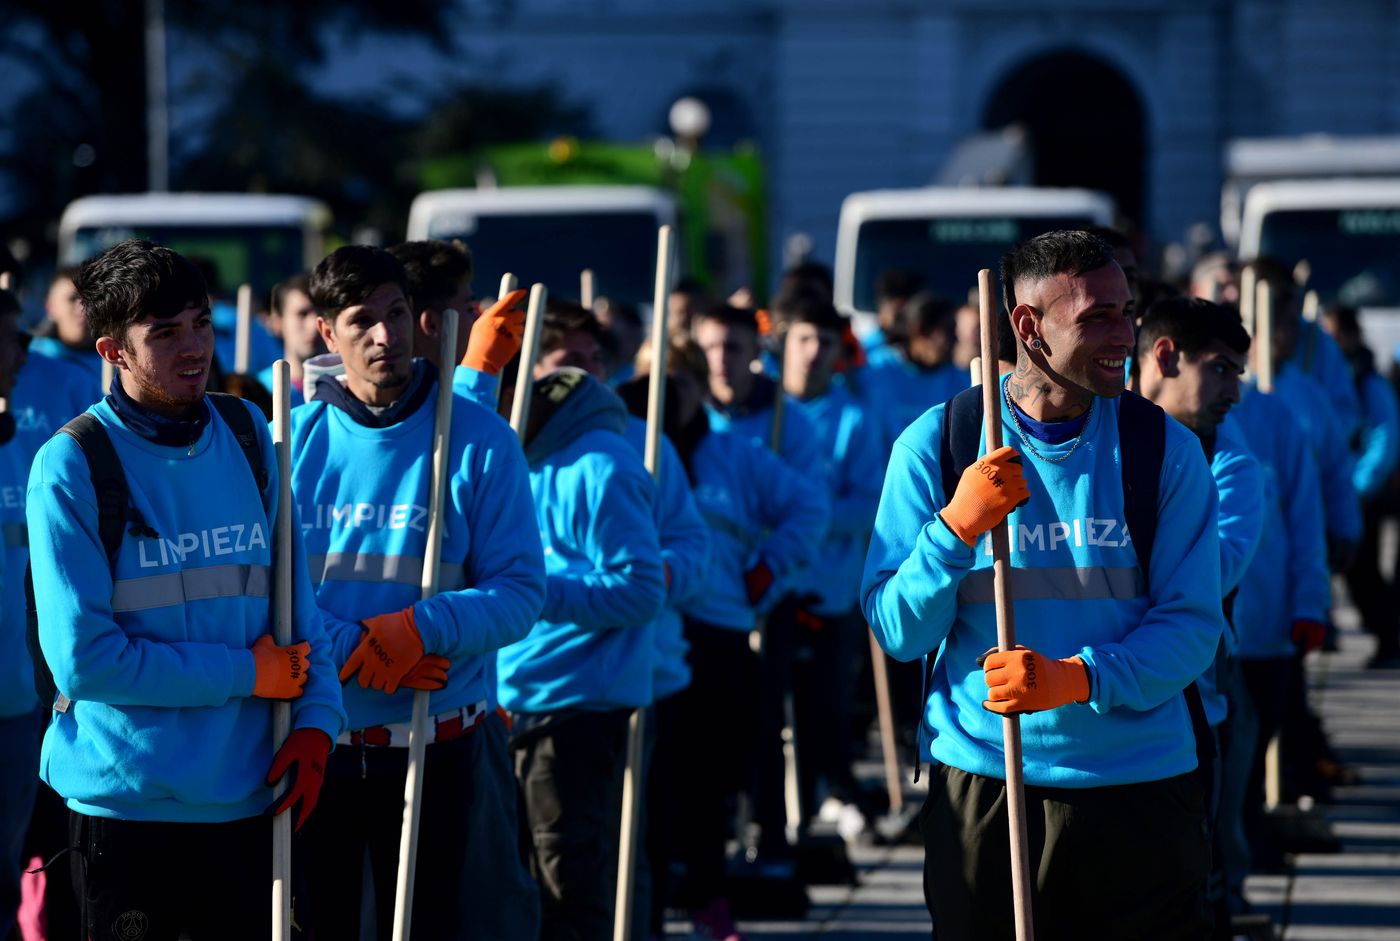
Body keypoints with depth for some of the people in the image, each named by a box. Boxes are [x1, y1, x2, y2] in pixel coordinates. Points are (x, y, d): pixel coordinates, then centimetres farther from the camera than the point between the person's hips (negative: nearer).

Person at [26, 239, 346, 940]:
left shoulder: (248, 438, 7)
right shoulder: (72, 466, -10)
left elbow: (295, 594, 13)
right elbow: (83, 660, -16)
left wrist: (315, 717, -3)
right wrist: (245, 674, -11)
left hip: (249, 800, 4)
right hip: (125, 808, -4)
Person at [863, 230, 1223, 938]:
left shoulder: (1166, 449, 1)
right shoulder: (934, 446, -1)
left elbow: (1193, 625, -4)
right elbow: (898, 634, -3)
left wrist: (1075, 678, -21)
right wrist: (956, 526, -20)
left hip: (1140, 787, 1)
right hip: (980, 791, -1)